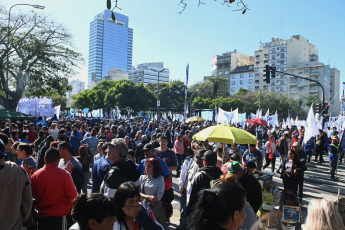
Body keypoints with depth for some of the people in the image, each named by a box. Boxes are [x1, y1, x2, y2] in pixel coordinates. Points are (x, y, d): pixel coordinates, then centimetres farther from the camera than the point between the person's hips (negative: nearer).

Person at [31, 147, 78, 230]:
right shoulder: (64, 174, -16)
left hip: (42, 217, 4)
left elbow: (32, 196, 5)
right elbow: (73, 196, -10)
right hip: (60, 217, -4)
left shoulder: (35, 175, -6)